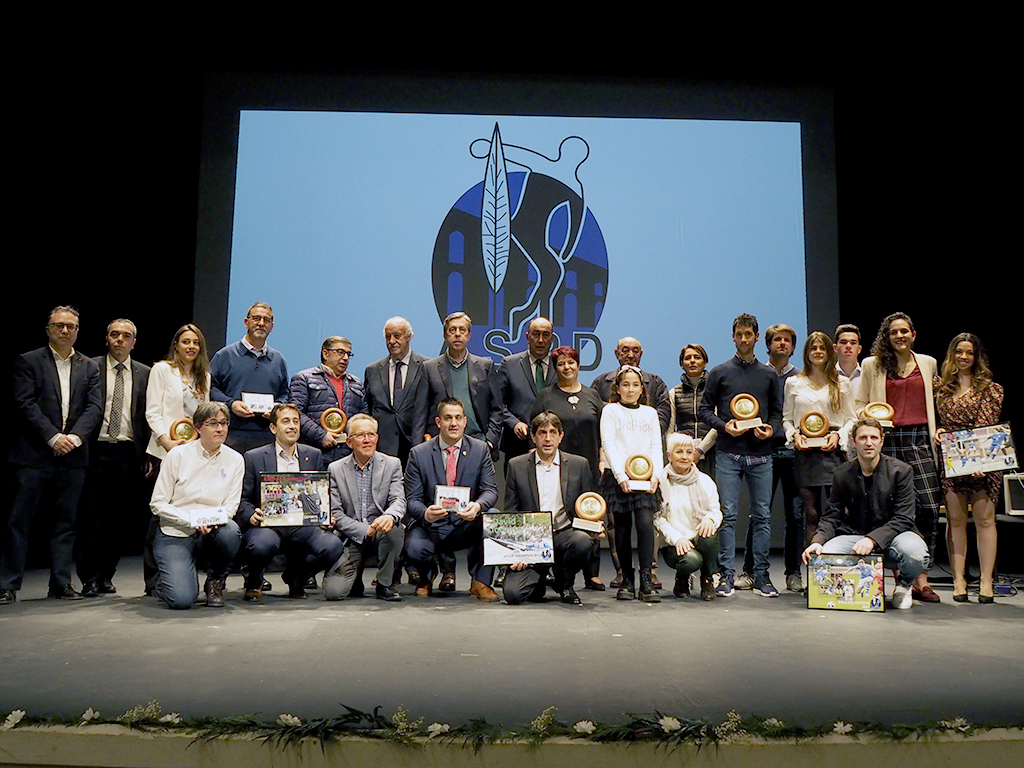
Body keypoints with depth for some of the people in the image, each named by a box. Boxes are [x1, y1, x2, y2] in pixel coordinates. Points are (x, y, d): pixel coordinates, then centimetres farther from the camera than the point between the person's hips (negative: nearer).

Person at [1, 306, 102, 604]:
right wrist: (53, 437, -14)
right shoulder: (28, 361, 4)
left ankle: (61, 582, 15)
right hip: (34, 455, -3)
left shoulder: (89, 367, 13)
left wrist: (75, 436, -11)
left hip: (73, 456, 3)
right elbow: (26, 404, -6)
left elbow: (95, 407, 4)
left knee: (66, 521, 7)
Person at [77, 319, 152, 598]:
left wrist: (148, 455, 1)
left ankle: (106, 574, 20)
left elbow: (149, 416, 7)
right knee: (91, 516, 1)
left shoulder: (144, 373, 9)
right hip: (97, 450, -2)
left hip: (128, 452, 2)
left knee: (122, 518, 6)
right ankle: (90, 577, 11)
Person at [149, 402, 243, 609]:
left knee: (230, 530, -34)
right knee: (182, 600, -22)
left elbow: (231, 506, 0)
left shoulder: (234, 460, 2)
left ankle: (215, 582, -4)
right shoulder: (178, 455, -5)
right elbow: (158, 504, -6)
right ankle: (171, 575, 17)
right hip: (174, 536, -2)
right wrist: (193, 521, -20)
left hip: (211, 533, 2)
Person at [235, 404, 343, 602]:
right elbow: (242, 500, 5)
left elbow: (322, 497, 17)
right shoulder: (254, 457, 7)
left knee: (333, 545, -27)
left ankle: (295, 574, 8)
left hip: (303, 526, 3)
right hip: (268, 524, -2)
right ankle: (254, 582, 2)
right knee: (263, 544, -38)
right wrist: (252, 515, -18)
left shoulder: (314, 455, 16)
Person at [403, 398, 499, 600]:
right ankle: (426, 579, 9)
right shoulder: (418, 454, -2)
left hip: (466, 525, 1)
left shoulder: (480, 450, 2)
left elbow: (490, 490, -3)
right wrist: (425, 513, -28)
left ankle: (480, 582, -8)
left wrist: (477, 506, -28)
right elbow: (412, 500, -4)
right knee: (414, 548, -32)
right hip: (430, 525, -1)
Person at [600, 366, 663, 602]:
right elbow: (608, 444, -4)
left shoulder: (650, 413, 15)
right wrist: (621, 475, -13)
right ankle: (627, 580, 13)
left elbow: (656, 446, 12)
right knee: (622, 527, 3)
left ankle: (646, 579, -11)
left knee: (646, 523, -13)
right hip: (618, 477, -2)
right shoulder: (610, 411, 5)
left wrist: (655, 474, -4)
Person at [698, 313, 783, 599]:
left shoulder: (769, 375, 13)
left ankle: (761, 575, 11)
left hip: (761, 454, 2)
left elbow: (778, 411, 15)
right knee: (728, 514, -2)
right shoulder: (719, 373, 7)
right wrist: (724, 425, -10)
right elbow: (704, 409, 7)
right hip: (728, 454, -2)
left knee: (762, 516, 4)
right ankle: (726, 574, 4)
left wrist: (771, 429, -6)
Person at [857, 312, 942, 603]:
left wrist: (938, 431, 9)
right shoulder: (872, 365, 8)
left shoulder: (928, 363, 15)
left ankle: (921, 579, -1)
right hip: (888, 440, -1)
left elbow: (934, 402, 23)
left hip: (920, 440, 2)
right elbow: (860, 405, 10)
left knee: (929, 507, -9)